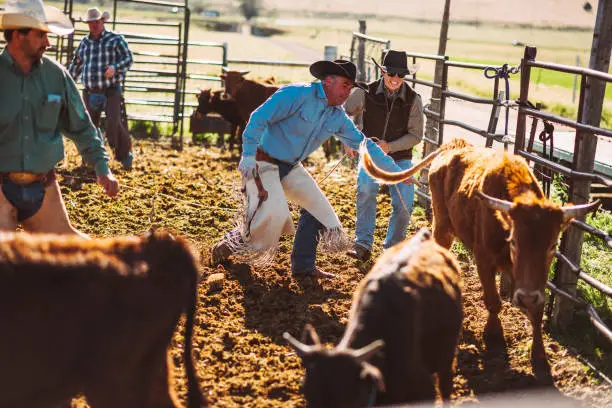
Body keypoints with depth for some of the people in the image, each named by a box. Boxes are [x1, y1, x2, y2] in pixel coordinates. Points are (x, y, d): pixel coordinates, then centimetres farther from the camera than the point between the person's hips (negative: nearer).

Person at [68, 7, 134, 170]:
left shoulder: (116, 39, -1)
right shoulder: (84, 43, 12)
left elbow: (128, 59, -9)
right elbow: (76, 65, 22)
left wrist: (115, 68, -28)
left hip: (111, 92, -4)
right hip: (90, 93, 4)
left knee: (114, 124, -16)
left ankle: (125, 155, 2)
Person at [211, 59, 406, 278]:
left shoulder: (338, 117, 4)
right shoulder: (297, 94, -19)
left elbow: (362, 144, 10)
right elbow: (259, 118, -22)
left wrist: (395, 170, 7)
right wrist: (248, 156, -27)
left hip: (291, 167, 9)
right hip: (264, 162, -9)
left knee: (316, 205, 7)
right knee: (272, 213, -21)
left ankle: (303, 265, 16)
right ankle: (229, 243, 2)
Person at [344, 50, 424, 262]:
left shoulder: (413, 99, -9)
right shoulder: (366, 93, -10)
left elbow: (416, 135, -4)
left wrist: (390, 147, -19)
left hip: (400, 157, 1)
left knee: (404, 205, -14)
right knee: (366, 188, -31)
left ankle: (392, 248, 11)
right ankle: (363, 244, -23)